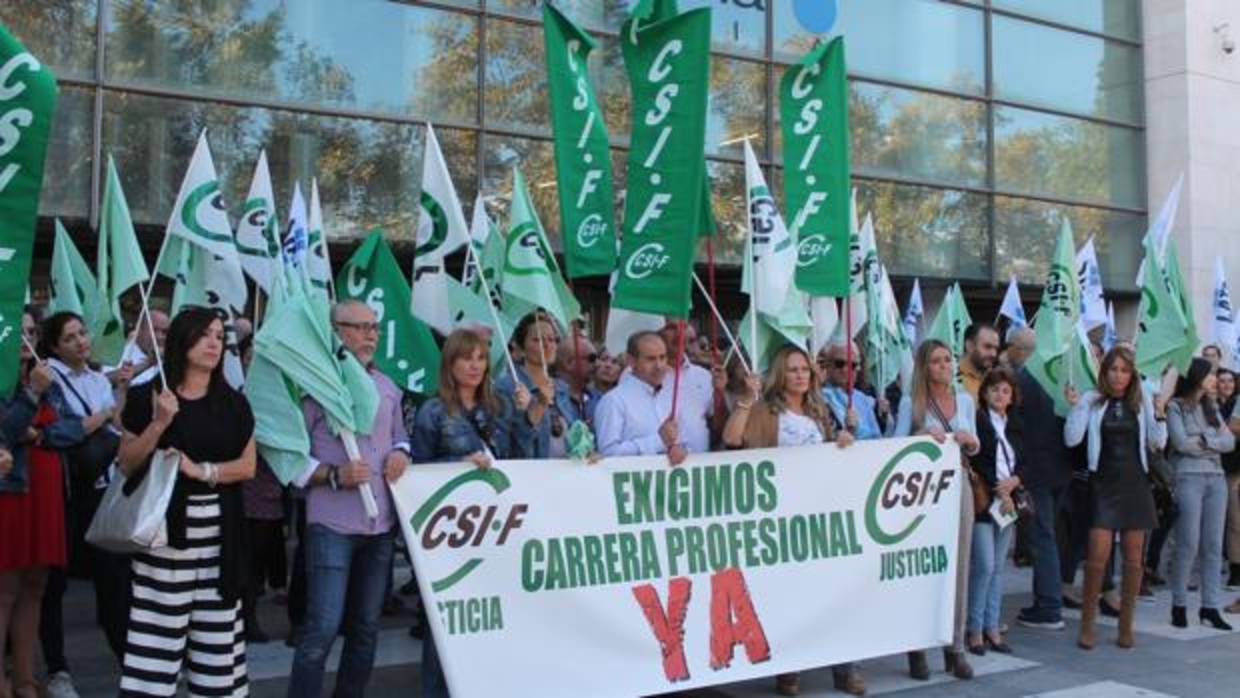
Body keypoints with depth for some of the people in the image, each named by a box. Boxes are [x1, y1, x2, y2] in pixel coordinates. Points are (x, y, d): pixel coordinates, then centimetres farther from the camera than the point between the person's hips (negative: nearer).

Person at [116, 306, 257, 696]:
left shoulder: (234, 403, 9)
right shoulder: (148, 397, 1)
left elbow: (247, 466, 4)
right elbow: (126, 466, 0)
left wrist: (200, 470, -10)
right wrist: (159, 424, -13)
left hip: (220, 529, 3)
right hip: (164, 525, -3)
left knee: (216, 631, 4)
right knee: (158, 628, -5)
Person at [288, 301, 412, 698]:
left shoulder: (387, 387, 14)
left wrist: (401, 453, 2)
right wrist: (334, 476, -19)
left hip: (381, 523, 7)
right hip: (332, 525, -6)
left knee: (366, 626, 14)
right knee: (322, 629, -8)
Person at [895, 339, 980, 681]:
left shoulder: (965, 400, 10)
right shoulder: (910, 402, -2)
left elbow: (973, 449, 16)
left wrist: (970, 441, -7)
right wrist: (922, 435, -22)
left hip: (958, 485, 4)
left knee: (958, 566, 4)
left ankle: (955, 647, 12)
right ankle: (916, 648, 8)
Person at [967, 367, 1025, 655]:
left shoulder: (1016, 424, 14)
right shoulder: (976, 421, -6)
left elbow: (1023, 462, 13)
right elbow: (975, 462, -10)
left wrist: (1014, 481, -6)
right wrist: (998, 493, -12)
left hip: (1008, 501, 6)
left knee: (998, 567, 8)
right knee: (984, 565, -8)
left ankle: (992, 627, 14)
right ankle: (975, 629, 2)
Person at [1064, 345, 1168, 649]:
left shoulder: (1142, 401, 6)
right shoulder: (1092, 400, 0)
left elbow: (1158, 443, 4)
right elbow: (1071, 439, -7)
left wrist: (1158, 413, -9)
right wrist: (1074, 406, -17)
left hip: (1135, 484, 3)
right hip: (1103, 484, -2)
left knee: (1134, 560, 5)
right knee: (1097, 556, -9)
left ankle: (1126, 626, 17)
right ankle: (1087, 626, 3)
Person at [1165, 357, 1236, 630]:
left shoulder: (1211, 407, 18)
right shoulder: (1175, 406, 0)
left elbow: (1230, 442, 8)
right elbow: (1181, 443, -11)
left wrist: (1204, 440, -6)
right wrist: (1215, 441, 0)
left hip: (1216, 478, 6)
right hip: (1188, 478, -6)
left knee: (1214, 545, 4)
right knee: (1188, 544, -6)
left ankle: (1210, 606, 8)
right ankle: (1179, 604, 5)